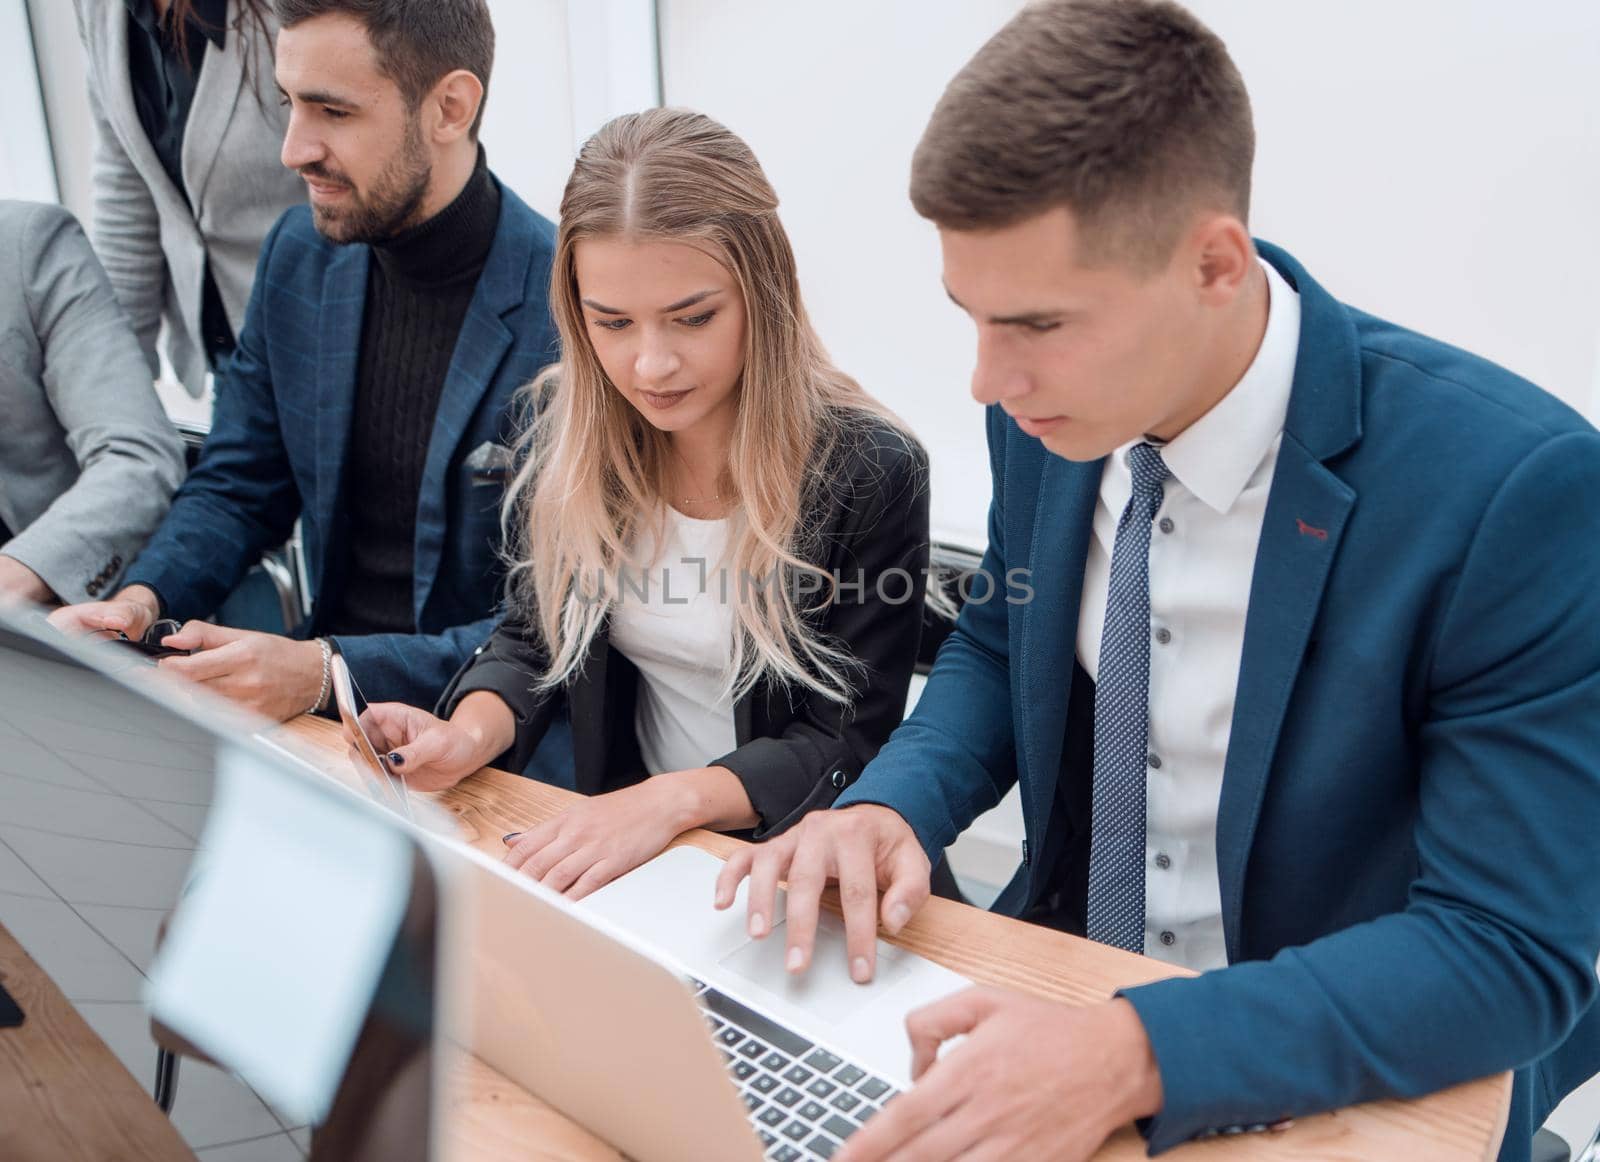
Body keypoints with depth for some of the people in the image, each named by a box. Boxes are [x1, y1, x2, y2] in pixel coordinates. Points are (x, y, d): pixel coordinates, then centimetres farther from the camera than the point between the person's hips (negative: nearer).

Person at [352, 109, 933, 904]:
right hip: (618, 850, 5)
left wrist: (675, 798, -28)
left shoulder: (868, 472, -18)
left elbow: (850, 742, -13)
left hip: (796, 867, -4)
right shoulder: (569, 435, -5)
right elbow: (535, 639, 6)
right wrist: (472, 733, -15)